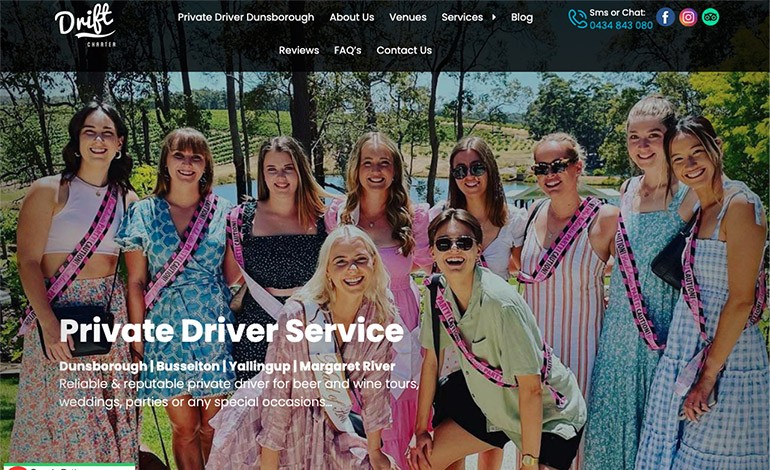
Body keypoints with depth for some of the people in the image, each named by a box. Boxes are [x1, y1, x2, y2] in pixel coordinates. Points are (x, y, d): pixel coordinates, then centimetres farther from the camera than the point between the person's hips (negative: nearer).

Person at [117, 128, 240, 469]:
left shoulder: (222, 212, 3)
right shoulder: (143, 212, 2)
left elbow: (234, 276, 5)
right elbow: (135, 282, 2)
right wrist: (138, 338, -2)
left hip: (214, 329, 0)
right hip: (167, 330, 0)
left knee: (212, 426, 9)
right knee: (184, 426, 7)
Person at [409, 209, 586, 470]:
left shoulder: (501, 303, -31)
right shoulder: (437, 290, -11)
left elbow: (531, 388, -27)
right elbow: (431, 360, 0)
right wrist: (421, 429, 2)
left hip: (547, 416, -5)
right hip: (492, 404, 6)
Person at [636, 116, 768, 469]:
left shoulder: (739, 205, -14)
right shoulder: (699, 211, 11)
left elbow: (741, 301, -18)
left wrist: (709, 374, -16)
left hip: (726, 359, -8)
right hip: (683, 356, 8)